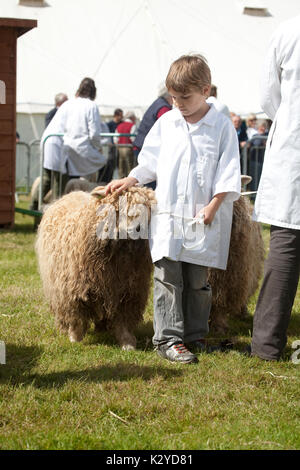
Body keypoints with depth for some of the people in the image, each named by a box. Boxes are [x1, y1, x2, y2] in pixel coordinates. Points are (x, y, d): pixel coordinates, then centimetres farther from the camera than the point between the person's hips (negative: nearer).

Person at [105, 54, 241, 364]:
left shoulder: (221, 126, -1)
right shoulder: (165, 123, 9)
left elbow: (227, 171, -2)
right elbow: (150, 160, 18)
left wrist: (213, 206, -8)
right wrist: (130, 180, 7)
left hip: (203, 215, -2)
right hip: (167, 212, 2)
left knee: (197, 280, 5)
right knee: (168, 277, -5)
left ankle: (194, 336, 17)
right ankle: (168, 338, -4)